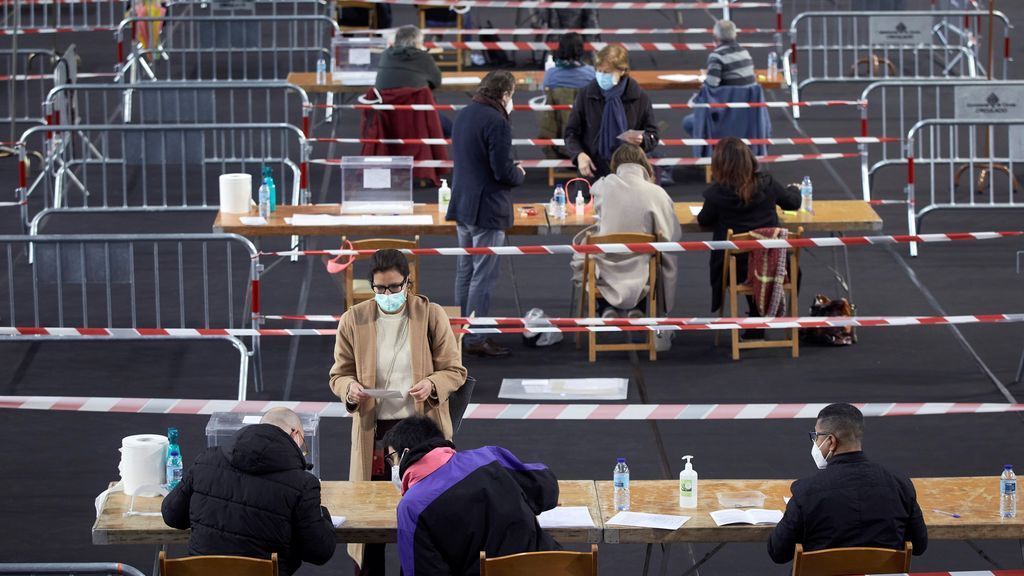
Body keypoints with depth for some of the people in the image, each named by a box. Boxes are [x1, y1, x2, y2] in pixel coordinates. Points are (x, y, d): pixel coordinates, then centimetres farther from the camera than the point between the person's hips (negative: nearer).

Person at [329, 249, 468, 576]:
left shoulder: (431, 316, -2)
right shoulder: (353, 320, 0)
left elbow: (455, 371, 2)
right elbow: (339, 374, 7)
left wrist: (433, 383, -20)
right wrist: (349, 388, -16)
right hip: (373, 431, 1)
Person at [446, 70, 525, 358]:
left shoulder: (464, 115, 9)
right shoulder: (497, 122, -19)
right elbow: (503, 171, -22)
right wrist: (519, 174, 0)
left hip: (462, 205, 9)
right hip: (487, 210, -9)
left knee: (465, 272, 16)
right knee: (483, 277, -4)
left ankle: (462, 332, 22)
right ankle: (474, 339, -2)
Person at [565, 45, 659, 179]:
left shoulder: (639, 97, -2)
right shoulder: (586, 95, 0)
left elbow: (653, 136, 6)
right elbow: (571, 133, 7)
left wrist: (641, 140, -18)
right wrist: (579, 154, -13)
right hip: (592, 173, 1)